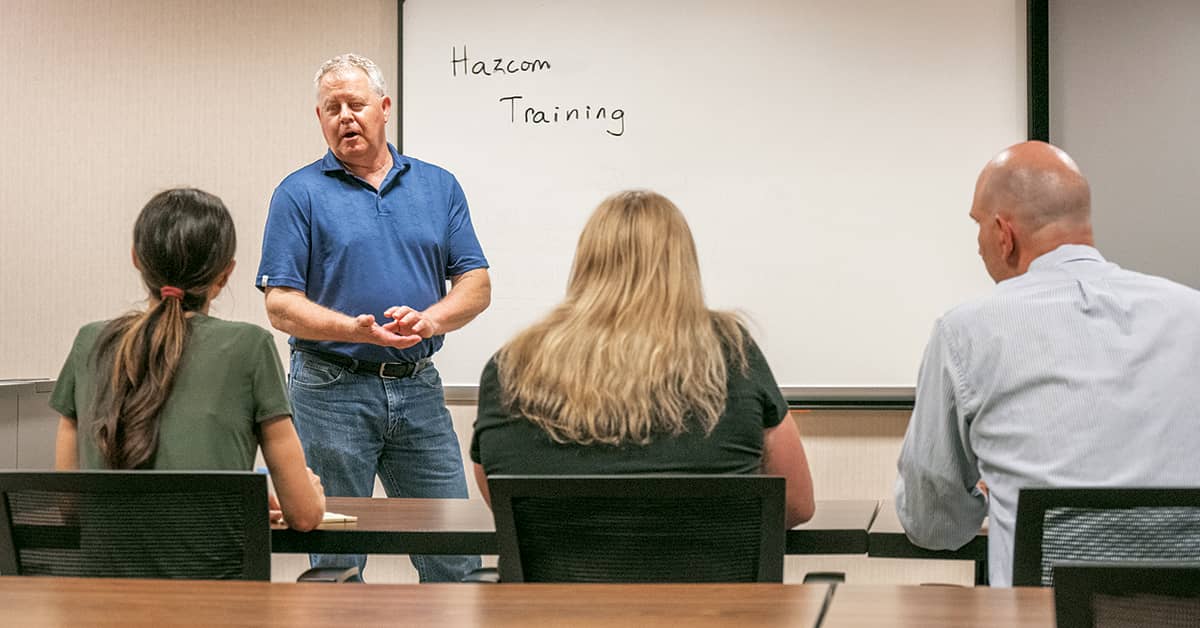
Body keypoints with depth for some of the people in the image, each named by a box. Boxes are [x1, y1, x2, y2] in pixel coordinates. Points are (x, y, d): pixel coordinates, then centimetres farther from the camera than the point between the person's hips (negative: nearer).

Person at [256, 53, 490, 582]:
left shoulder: (439, 186, 9)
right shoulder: (300, 194, 0)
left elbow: (476, 284, 5)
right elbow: (281, 305, -6)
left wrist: (428, 320, -14)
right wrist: (357, 330, -21)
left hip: (419, 386, 3)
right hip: (333, 389, -3)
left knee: (455, 551, 6)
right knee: (336, 560, 5)